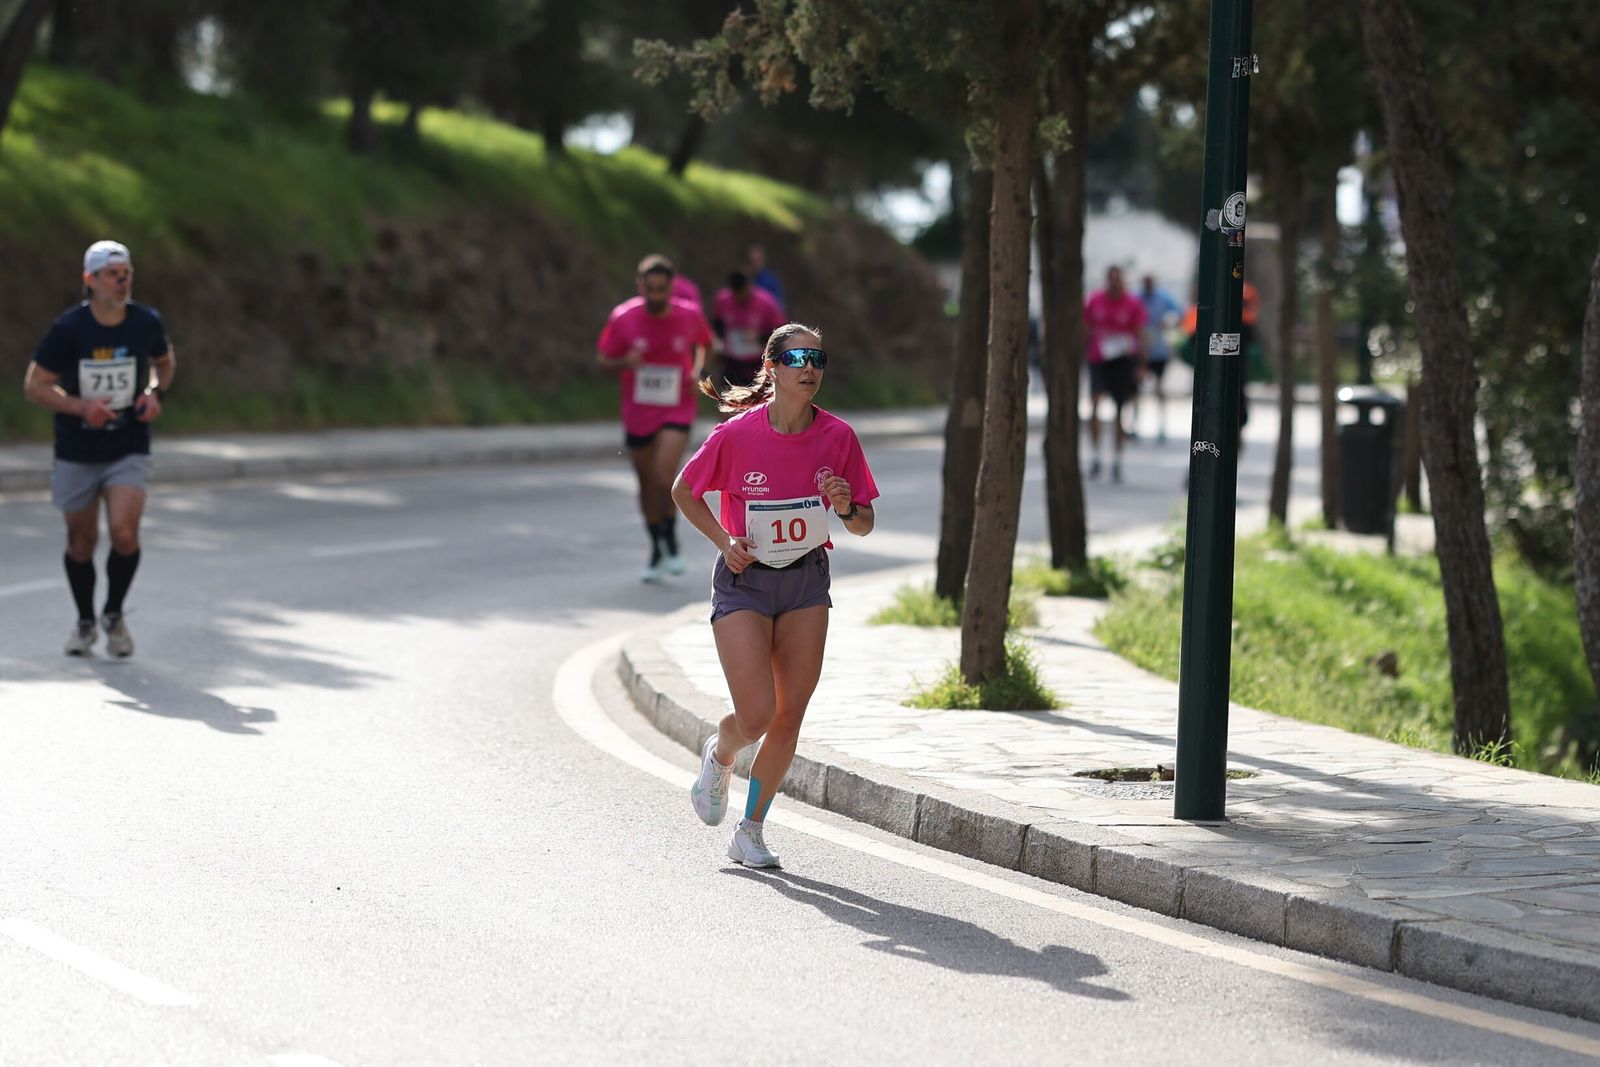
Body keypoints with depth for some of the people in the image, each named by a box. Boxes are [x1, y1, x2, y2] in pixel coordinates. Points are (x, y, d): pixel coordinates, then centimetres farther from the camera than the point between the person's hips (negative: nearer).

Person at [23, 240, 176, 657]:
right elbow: (34, 385, -7)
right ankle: (85, 622, 34)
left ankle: (114, 614, 9)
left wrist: (156, 392, -4)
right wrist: (81, 407, -21)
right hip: (76, 454, 0)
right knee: (81, 540, 10)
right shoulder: (68, 328, -13)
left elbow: (165, 361, 16)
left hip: (129, 450, 0)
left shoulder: (147, 322, -6)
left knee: (124, 533, -17)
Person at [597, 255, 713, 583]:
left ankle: (671, 540, 3)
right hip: (637, 415, 2)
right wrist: (625, 362, -23)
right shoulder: (622, 318, -11)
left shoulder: (690, 315, -9)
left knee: (664, 478, -21)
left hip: (676, 411, -2)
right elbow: (604, 359, -1)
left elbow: (702, 342, 13)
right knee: (647, 484, 13)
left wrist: (697, 368, -6)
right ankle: (657, 550, 33)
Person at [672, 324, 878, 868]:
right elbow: (684, 491, 2)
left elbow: (865, 526, 1)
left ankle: (751, 833, 17)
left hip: (807, 582, 3)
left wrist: (847, 508, -20)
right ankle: (719, 754, 24)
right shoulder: (737, 434, -14)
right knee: (757, 717, -13)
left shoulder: (838, 436, -6)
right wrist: (725, 541, -10)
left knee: (789, 718, 1)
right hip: (743, 581, -3)